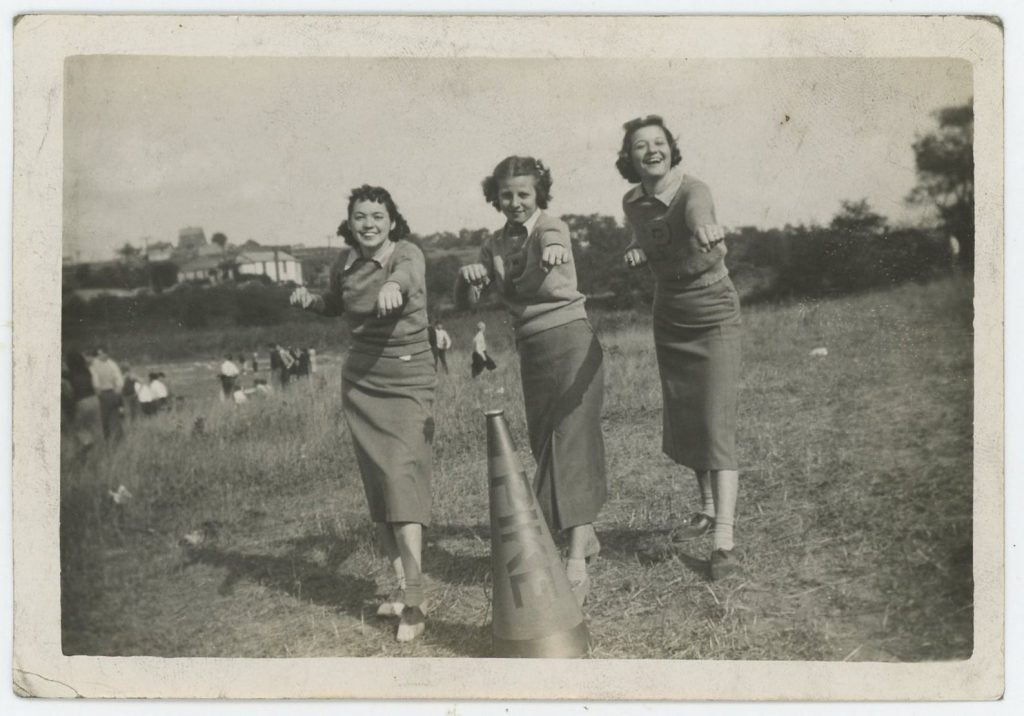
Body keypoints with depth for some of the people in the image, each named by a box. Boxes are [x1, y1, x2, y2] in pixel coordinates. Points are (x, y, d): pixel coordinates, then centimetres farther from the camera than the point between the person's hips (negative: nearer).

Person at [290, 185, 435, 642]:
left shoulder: (406, 254, -13)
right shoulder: (344, 264, 3)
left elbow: (409, 273, -39)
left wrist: (393, 285, -62)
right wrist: (308, 300, 1)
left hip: (408, 383, -5)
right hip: (360, 382, 5)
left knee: (402, 477, -16)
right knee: (377, 488, 7)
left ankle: (413, 599, -16)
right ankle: (402, 586, 17)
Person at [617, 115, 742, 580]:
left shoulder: (692, 191, -21)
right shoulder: (632, 204, -2)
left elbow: (697, 213, -47)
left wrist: (703, 230, -70)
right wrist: (638, 253, -6)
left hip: (713, 317, -6)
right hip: (669, 320, 6)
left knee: (716, 425, -13)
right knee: (680, 424, 14)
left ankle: (724, 541, -13)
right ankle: (709, 505, 36)